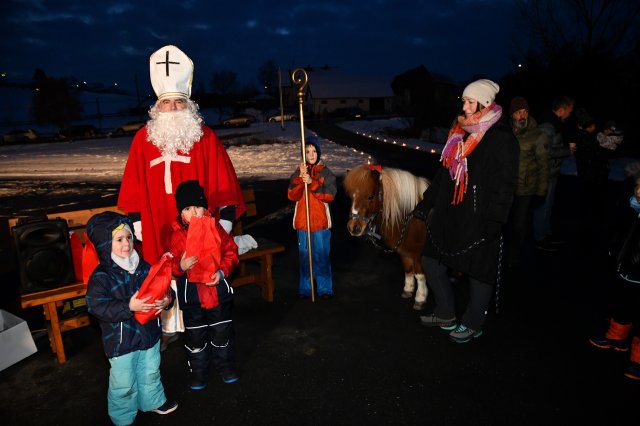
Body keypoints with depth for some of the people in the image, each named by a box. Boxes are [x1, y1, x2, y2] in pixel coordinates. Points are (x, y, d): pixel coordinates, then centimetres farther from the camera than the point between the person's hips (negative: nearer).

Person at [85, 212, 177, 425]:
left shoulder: (143, 267, -2)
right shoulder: (101, 276, -16)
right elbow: (97, 307, -23)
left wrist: (166, 300, -16)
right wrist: (129, 307, -33)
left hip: (149, 333, 5)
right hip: (121, 341, -4)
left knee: (151, 373, 23)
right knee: (124, 383, 11)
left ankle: (154, 401, 47)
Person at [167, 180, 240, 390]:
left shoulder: (215, 228, -4)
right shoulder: (177, 235, -6)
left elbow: (231, 253, -2)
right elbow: (172, 264, -2)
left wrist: (222, 272, -16)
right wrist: (180, 266, -25)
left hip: (218, 288, 1)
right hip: (191, 292, 0)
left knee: (222, 331, 14)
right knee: (195, 335, 13)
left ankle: (226, 367, 36)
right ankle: (198, 372, 33)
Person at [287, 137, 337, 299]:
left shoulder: (326, 172, 1)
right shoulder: (298, 172, 5)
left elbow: (330, 194, -12)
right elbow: (292, 195, -7)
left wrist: (311, 182, -22)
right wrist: (300, 177, -21)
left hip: (321, 221, -2)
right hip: (302, 221, 2)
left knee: (322, 255, 4)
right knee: (304, 255, 10)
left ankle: (325, 288, 17)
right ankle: (305, 288, 22)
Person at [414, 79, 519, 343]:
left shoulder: (502, 139, -10)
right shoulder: (460, 132, 11)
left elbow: (505, 185, -13)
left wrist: (493, 221, -19)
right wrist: (427, 203, 16)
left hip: (478, 220, -8)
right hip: (450, 215, 8)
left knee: (478, 271, 7)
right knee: (431, 261, 12)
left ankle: (473, 324, 27)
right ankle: (446, 315, 30)